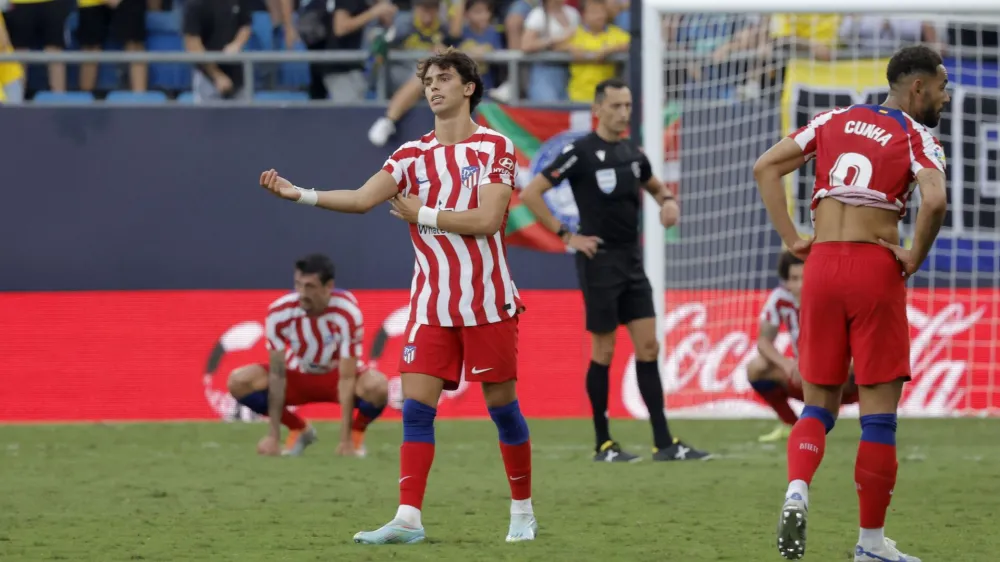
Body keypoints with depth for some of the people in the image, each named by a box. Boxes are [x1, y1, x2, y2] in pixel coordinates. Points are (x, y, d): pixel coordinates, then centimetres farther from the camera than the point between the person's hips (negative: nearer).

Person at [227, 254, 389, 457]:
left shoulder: (347, 314, -29)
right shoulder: (279, 312, -24)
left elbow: (346, 378, -29)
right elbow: (277, 374, -19)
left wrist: (345, 441, -30)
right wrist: (273, 435, -23)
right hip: (299, 374, 3)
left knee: (377, 387, -37)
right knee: (239, 382, -23)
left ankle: (357, 431, 0)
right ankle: (299, 429, 3)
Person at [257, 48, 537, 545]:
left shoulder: (494, 147, -4)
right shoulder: (412, 155, 8)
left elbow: (487, 219, -15)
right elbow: (363, 198, -5)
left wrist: (422, 214, -11)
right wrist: (299, 194, -17)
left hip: (488, 302, -3)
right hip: (432, 306, 3)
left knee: (502, 404, 3)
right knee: (416, 403, -7)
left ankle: (522, 510, 18)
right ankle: (408, 518, -10)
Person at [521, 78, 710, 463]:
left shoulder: (632, 154, 9)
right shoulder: (580, 153, -10)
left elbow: (655, 186, 28)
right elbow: (530, 194, -12)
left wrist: (668, 201, 4)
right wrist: (567, 236, -12)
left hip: (632, 261, 6)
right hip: (599, 261, -6)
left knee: (648, 346, 1)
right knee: (604, 351, -1)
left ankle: (663, 443, 1)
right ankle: (603, 444, 7)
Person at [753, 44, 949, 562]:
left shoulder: (835, 120, 13)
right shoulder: (916, 137, -3)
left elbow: (765, 168, 9)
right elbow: (934, 201, -22)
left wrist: (790, 238, 8)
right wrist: (914, 259, -7)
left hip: (821, 266, 5)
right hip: (876, 266, -5)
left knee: (819, 403, 13)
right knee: (879, 412, 3)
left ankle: (797, 491, -15)